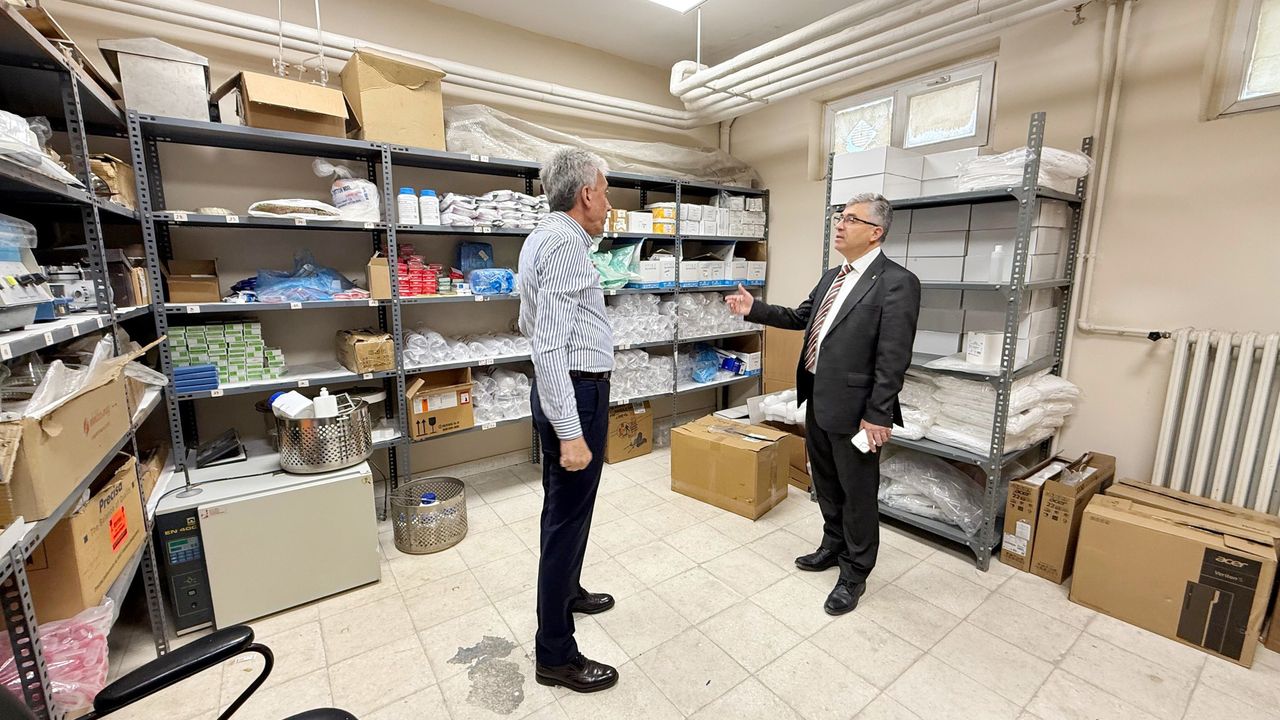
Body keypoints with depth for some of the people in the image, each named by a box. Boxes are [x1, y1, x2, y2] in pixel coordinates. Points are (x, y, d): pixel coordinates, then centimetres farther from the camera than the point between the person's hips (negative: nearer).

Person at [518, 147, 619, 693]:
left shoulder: (546, 236, 14)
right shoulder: (566, 242, -18)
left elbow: (530, 325, 20)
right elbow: (550, 345, -26)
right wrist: (570, 432, -26)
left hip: (567, 389, 11)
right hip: (576, 393, -11)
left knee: (565, 508, 24)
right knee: (568, 516, 1)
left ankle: (565, 591, 47)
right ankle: (555, 654, 19)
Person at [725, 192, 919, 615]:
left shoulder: (896, 283, -14)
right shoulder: (832, 277, 11)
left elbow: (893, 358, -18)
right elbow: (801, 318, 19)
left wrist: (877, 416, -19)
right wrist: (754, 309, 10)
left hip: (853, 407, -8)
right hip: (817, 400, 8)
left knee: (857, 492, 10)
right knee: (826, 483, 22)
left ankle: (855, 573, 30)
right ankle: (834, 545, 45)